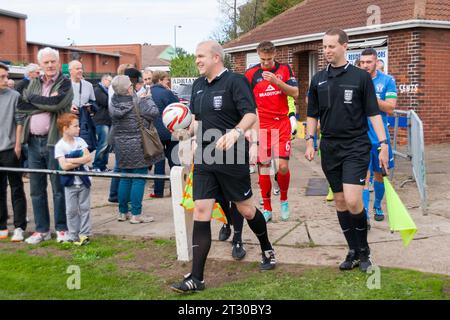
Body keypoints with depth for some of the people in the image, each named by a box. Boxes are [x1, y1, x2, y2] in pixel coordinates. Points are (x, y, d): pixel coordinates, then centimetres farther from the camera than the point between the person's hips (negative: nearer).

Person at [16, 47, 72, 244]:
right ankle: (42, 230, 20)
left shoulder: (65, 84, -1)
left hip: (54, 141, -5)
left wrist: (32, 98, -6)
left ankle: (61, 229, 13)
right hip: (34, 141, 5)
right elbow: (21, 109, 4)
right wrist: (46, 102, -10)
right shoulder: (34, 84, 14)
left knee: (59, 187, 1)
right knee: (36, 189, 9)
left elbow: (56, 103, -19)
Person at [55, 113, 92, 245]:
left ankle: (84, 234, 14)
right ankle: (73, 236, 13)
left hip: (83, 180, 3)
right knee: (72, 210, 5)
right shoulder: (59, 146, -9)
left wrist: (71, 160, -17)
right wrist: (81, 161, -14)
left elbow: (89, 157, -10)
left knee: (85, 208, 6)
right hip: (70, 183, -2)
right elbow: (64, 166, -19)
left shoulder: (80, 141, 2)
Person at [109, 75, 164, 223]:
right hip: (137, 146, -6)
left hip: (120, 144, 6)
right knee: (139, 180, 0)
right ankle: (136, 215, 2)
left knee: (125, 178, 15)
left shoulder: (114, 104, 0)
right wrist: (146, 98, 3)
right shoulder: (137, 103, -17)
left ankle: (123, 212, 22)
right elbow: (154, 112, -14)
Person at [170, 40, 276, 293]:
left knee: (246, 209, 9)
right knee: (201, 213, -2)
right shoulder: (198, 85, 11)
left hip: (233, 158, -6)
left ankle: (267, 250, 38)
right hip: (205, 159, 6)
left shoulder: (235, 81, -10)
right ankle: (196, 278, 0)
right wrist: (187, 132, 0)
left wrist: (235, 133, -34)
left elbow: (251, 115, -17)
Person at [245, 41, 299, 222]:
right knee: (263, 167, 2)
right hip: (260, 126, 0)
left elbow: (295, 93, -4)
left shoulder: (285, 70, 5)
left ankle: (284, 200, 18)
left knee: (283, 166, -9)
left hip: (282, 124, 0)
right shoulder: (251, 73, 3)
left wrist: (277, 81, -17)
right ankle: (267, 209, 13)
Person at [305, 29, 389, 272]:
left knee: (352, 201, -14)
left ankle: (364, 249, 8)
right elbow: (312, 115, 14)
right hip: (329, 149, 4)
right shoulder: (318, 79, 7)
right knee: (339, 201, 8)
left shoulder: (361, 77, -2)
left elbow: (373, 113, -2)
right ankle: (353, 251, 22)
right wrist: (309, 141, 4)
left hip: (356, 147, -4)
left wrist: (383, 145, -7)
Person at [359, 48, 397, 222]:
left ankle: (377, 206, 37)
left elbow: (390, 108, -11)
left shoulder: (387, 80, -1)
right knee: (364, 175, -11)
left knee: (379, 174, 15)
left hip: (380, 136, 1)